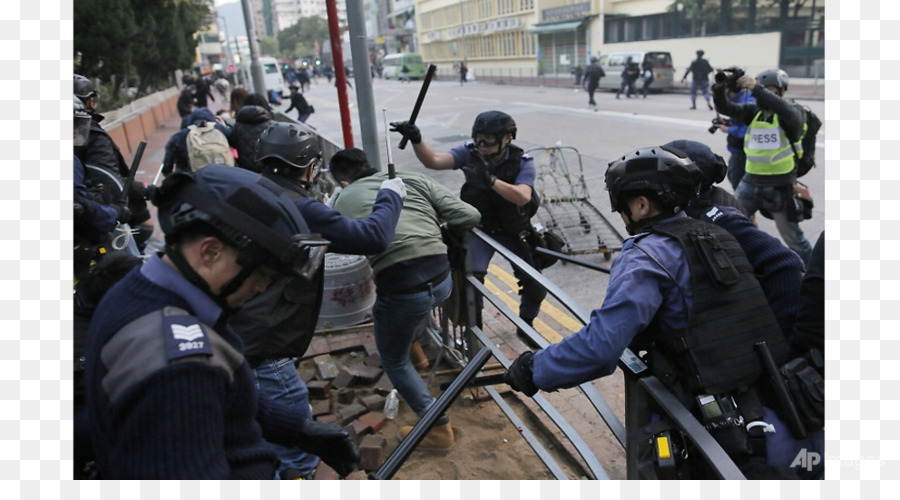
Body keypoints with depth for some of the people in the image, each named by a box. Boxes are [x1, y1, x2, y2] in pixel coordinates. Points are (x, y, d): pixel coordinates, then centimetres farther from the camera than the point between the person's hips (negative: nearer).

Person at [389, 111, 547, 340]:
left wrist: (490, 180, -51)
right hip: (480, 229, 0)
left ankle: (526, 326, 31)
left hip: (515, 233, 0)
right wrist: (416, 139, -46)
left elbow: (522, 197, -37)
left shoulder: (523, 161, -20)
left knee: (535, 286, 0)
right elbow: (434, 161, -27)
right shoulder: (470, 152, -15)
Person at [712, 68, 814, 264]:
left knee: (792, 237, 10)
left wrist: (756, 88, -42)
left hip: (780, 187, -4)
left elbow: (786, 111, -35)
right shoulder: (753, 112, 1)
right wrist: (720, 87, -29)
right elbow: (724, 108, -9)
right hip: (751, 182, 4)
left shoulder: (792, 114, -11)